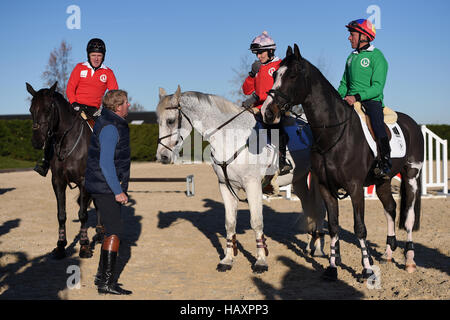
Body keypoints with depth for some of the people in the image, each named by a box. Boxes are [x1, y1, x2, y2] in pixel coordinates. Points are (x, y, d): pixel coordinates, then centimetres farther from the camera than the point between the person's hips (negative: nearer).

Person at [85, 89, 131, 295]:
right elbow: (106, 163, -25)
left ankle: (102, 275, 24)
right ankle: (107, 282, -9)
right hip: (105, 188, -11)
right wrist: (118, 191, -23)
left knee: (111, 230, 16)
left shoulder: (115, 123, 14)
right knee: (114, 231, -10)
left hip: (105, 188, 11)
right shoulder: (110, 128, -19)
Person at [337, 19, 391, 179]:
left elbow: (377, 88, -12)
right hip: (351, 101, 7)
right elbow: (344, 84, 24)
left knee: (377, 123, -30)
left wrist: (357, 97, -25)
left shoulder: (376, 56, -3)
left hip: (371, 100, -7)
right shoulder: (351, 57, 18)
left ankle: (385, 163, -33)